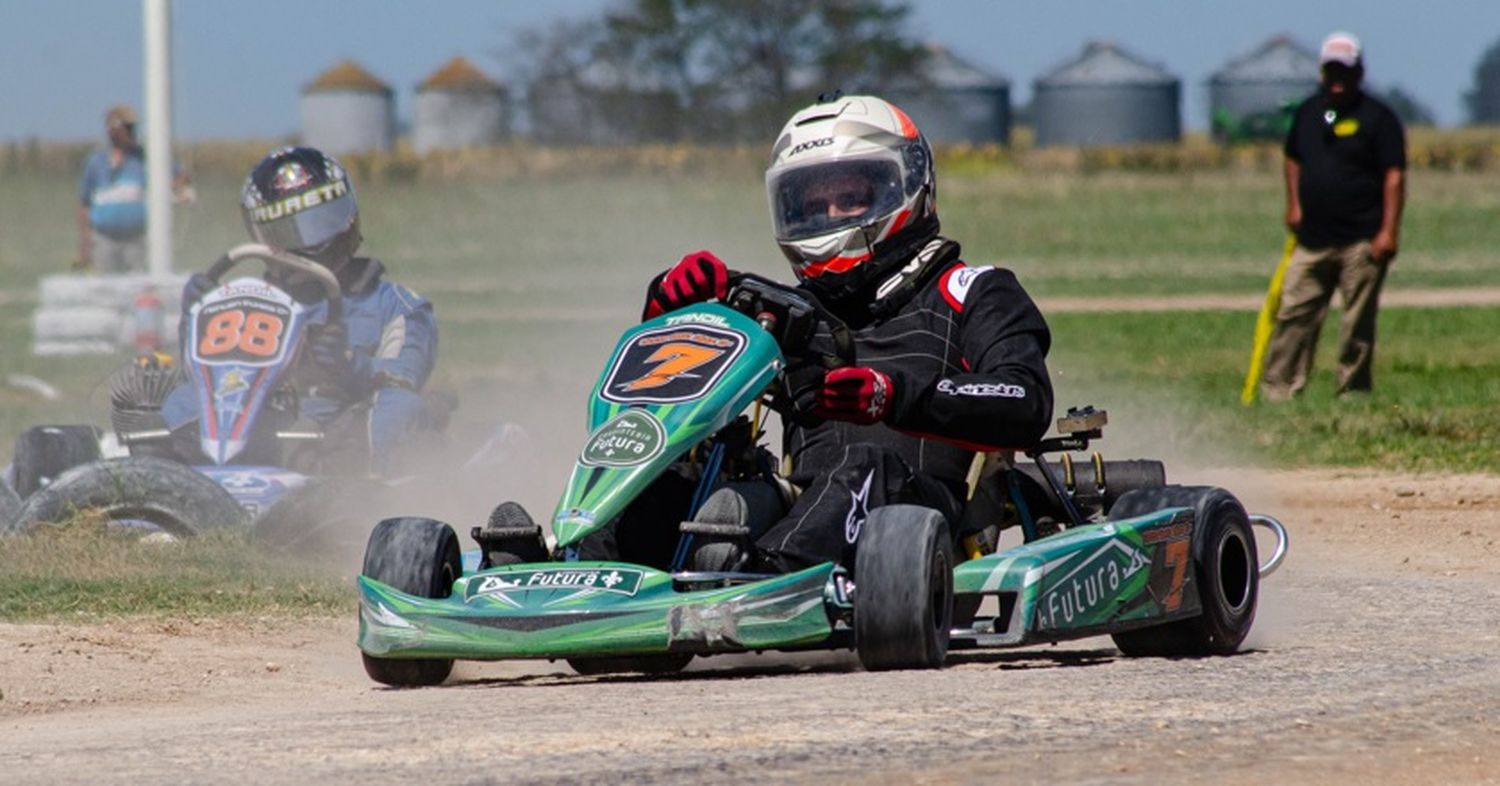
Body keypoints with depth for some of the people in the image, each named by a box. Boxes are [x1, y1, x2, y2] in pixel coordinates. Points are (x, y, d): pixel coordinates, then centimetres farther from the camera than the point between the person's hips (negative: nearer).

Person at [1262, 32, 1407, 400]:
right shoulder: (1308, 112, 13)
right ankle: (1278, 391, 2)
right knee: (1294, 313, 1)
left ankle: (1353, 393, 6)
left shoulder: (1377, 117, -5)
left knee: (1357, 322, -1)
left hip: (1362, 241, -5)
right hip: (1312, 238, 6)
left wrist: (1388, 231, -17)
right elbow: (1294, 159, 27)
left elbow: (1394, 176, -10)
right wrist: (1294, 205, 14)